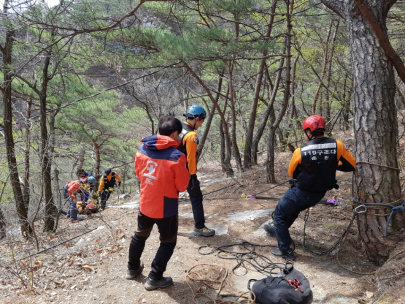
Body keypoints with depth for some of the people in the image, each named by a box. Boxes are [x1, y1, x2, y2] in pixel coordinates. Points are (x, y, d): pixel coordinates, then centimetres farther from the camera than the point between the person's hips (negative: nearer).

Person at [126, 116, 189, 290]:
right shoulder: (176, 157, -23)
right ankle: (154, 279, 22)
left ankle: (132, 269, 44)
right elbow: (182, 186, -13)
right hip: (166, 208, -5)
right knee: (168, 242, 16)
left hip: (145, 204, 6)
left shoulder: (142, 149, -5)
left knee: (140, 235, 27)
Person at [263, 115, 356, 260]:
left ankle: (286, 250, 17)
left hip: (300, 192, -5)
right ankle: (278, 230, 51)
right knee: (294, 209, 32)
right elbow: (351, 166, -3)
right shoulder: (337, 145, -15)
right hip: (319, 194, 6)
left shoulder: (300, 151, -21)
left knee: (279, 215, 17)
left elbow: (292, 173, -4)